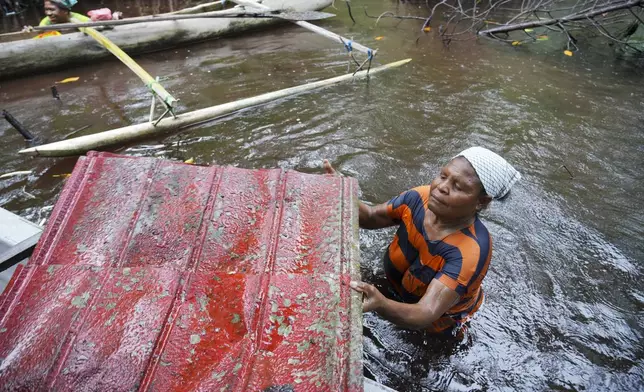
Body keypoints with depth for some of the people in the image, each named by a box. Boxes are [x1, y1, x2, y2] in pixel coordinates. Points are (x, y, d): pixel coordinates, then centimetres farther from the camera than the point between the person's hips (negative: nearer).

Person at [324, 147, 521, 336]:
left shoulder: (470, 251, -41)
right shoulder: (421, 197, -26)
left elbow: (426, 314, -48)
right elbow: (371, 217, -14)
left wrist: (381, 305, -70)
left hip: (442, 321, -3)